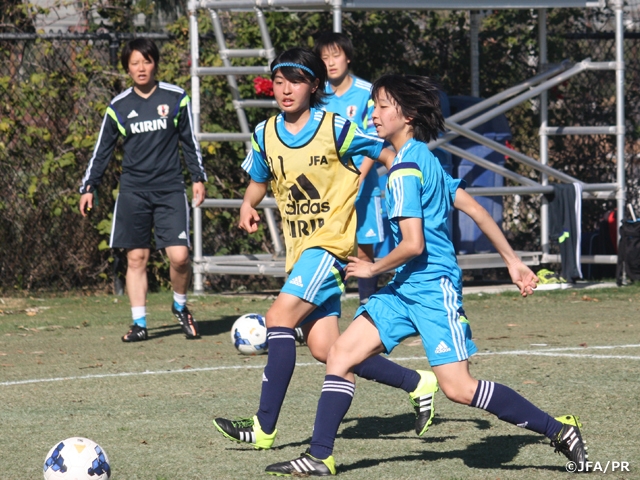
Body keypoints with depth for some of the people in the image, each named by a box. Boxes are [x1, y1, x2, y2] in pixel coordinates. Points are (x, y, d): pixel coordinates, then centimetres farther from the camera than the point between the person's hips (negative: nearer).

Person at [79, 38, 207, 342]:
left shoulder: (176, 98, 3)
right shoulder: (119, 107, 5)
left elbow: (190, 142, 11)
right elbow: (102, 151, 11)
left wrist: (198, 178, 9)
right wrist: (88, 187, 6)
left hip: (170, 189, -1)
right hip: (133, 191, 1)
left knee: (179, 256, -11)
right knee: (136, 258, 1)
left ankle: (180, 306, 16)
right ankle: (139, 323, 8)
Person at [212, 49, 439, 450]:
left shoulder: (335, 128, -9)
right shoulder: (265, 134, 7)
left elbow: (388, 156, -2)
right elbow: (259, 181, 23)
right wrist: (248, 205, 2)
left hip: (332, 241, -7)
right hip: (300, 249, 7)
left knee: (280, 316, -20)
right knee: (324, 348, 1)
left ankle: (265, 428, -18)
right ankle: (417, 384, 17)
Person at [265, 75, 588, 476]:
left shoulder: (405, 170, -16)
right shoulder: (426, 159, 14)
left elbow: (413, 244, -22)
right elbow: (474, 208, 17)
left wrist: (372, 269, -5)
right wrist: (513, 261, 20)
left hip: (433, 288, -10)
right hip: (406, 290, 10)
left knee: (458, 387, -13)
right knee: (341, 355, 4)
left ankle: (560, 430, -4)